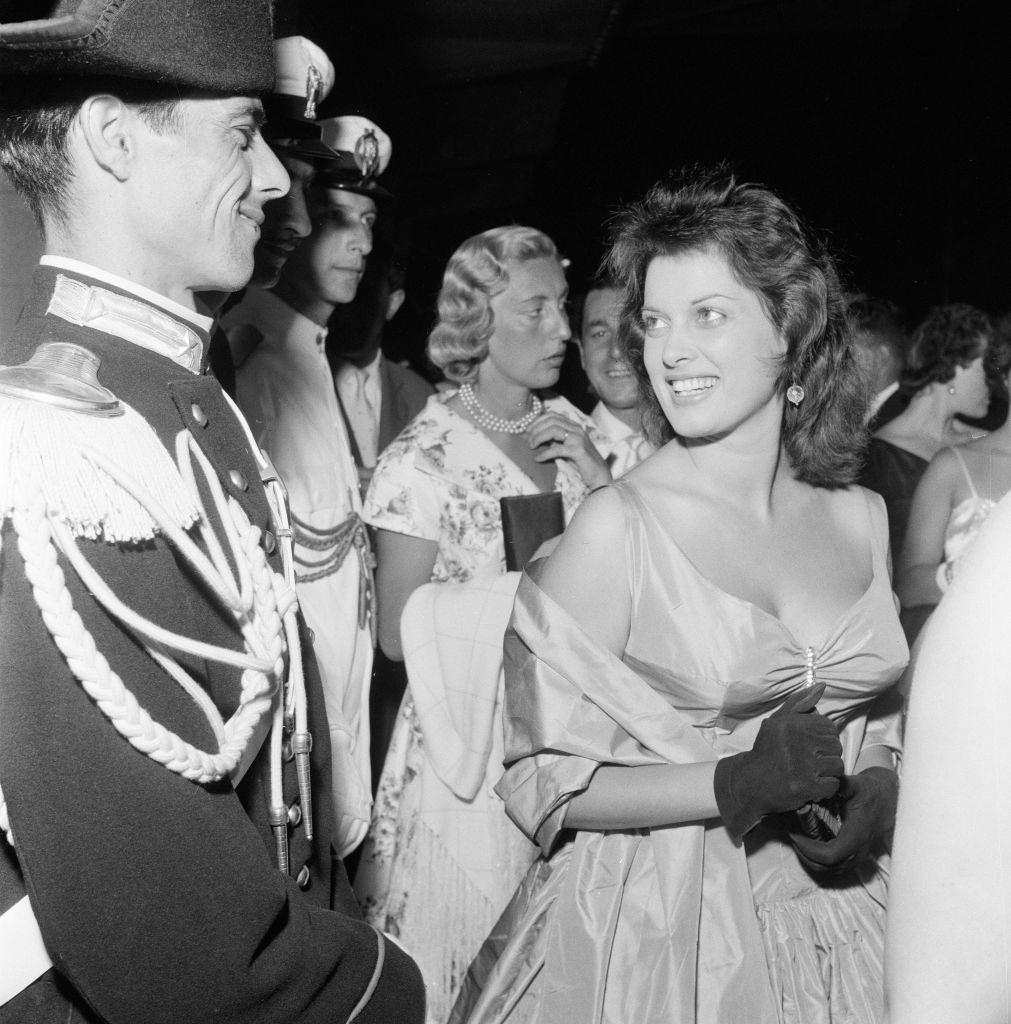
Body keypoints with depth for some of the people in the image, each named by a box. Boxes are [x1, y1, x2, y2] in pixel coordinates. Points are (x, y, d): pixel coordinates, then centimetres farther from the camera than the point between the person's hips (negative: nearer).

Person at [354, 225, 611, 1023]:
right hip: (477, 747, -5)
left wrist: (605, 481, -7)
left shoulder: (571, 430, 3)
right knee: (474, 944, 8)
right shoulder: (427, 456, -13)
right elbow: (400, 631, -14)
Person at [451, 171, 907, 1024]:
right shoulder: (618, 525, -16)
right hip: (651, 927, -4)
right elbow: (543, 778, -14)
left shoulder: (861, 517, -1)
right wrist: (736, 785, -24)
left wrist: (875, 791, -8)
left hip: (833, 912, 4)